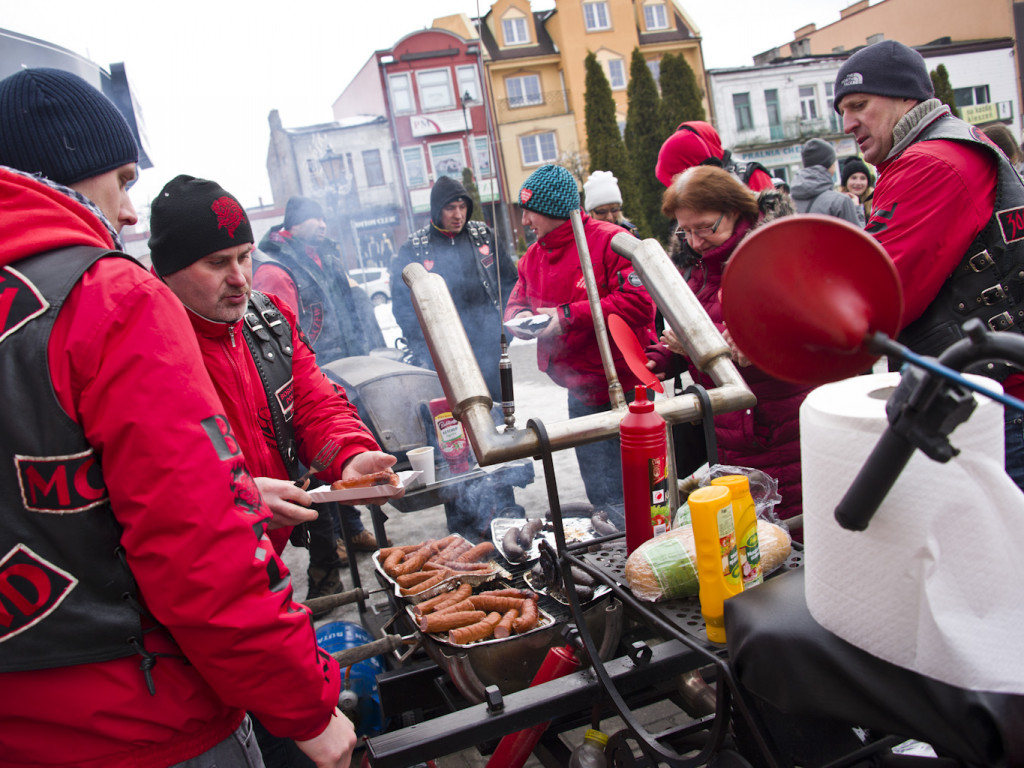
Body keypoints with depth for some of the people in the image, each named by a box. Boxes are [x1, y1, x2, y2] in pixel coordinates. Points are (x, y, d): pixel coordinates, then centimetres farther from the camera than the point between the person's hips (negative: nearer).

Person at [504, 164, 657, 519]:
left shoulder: (609, 241, -12)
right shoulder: (533, 257, 11)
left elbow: (639, 302, -22)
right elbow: (515, 305, 20)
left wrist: (569, 315, -21)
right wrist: (521, 318, -6)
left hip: (628, 388, -6)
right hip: (582, 395, 7)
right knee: (604, 496, 14)